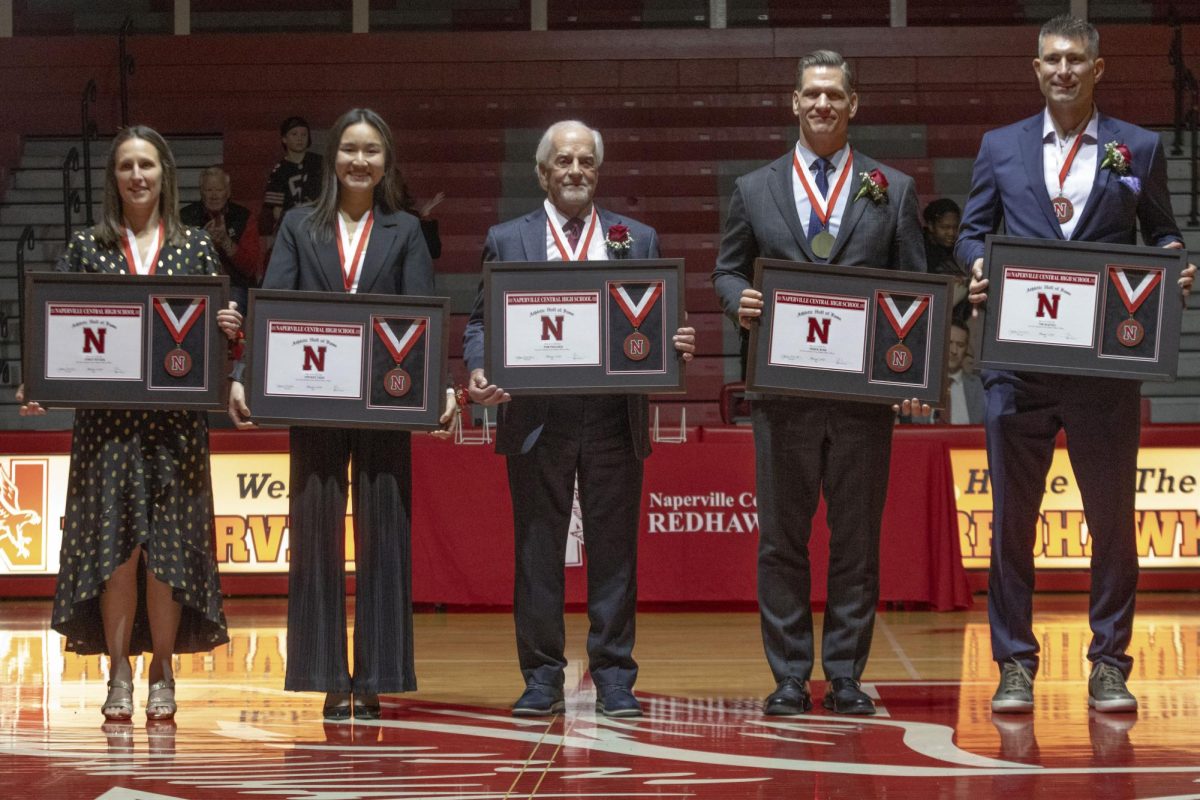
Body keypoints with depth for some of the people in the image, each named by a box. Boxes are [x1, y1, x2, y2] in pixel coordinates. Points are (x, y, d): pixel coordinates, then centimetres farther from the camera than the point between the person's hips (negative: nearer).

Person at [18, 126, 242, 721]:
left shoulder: (195, 247, 9)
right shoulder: (86, 247, 8)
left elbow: (217, 326, 12)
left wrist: (228, 329, -12)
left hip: (176, 419, 0)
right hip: (105, 418, 0)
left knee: (168, 543, 0)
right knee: (115, 543, -3)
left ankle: (162, 677, 10)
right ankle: (118, 676, 5)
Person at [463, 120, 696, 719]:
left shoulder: (638, 239, 13)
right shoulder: (507, 240, 11)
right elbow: (482, 321, 7)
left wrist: (676, 346, -11)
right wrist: (479, 372, -12)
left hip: (614, 417, 1)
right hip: (536, 417, -1)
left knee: (613, 546, 2)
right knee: (537, 549, 3)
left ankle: (613, 676, 9)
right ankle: (542, 676, 10)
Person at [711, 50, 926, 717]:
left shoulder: (893, 190, 9)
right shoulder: (754, 191, 11)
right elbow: (727, 271, 15)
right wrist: (739, 300, -9)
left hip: (865, 391, 0)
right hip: (783, 388, 1)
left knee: (857, 538, 3)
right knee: (781, 537, 3)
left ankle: (845, 675, 11)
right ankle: (789, 678, 11)